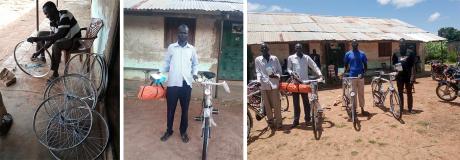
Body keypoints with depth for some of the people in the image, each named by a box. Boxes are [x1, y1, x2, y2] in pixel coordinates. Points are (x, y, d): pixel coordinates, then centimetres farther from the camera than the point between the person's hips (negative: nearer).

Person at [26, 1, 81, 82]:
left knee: (56, 45, -36)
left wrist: (37, 39, -36)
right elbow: (52, 37, -3)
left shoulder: (64, 17, -29)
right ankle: (41, 57, 25)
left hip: (74, 39, -9)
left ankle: (55, 74, -24)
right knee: (40, 34, 11)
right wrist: (39, 51, -12)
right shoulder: (52, 19, -3)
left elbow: (58, 36, -38)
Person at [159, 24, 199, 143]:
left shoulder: (192, 49, 6)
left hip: (186, 83, 0)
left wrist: (194, 73, -2)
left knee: (185, 109, 10)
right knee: (170, 109, 9)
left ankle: (183, 131, 26)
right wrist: (160, 73, -6)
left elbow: (195, 64, 15)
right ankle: (169, 131, 27)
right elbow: (166, 63, 9)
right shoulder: (171, 47, 4)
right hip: (172, 83, 0)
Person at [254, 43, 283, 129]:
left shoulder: (274, 58, 11)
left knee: (276, 104, -2)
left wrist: (276, 75, -10)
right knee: (267, 104, 3)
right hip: (264, 84, 0)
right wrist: (259, 80, -11)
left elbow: (279, 70, 10)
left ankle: (278, 122, 8)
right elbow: (258, 72, 6)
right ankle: (271, 122, 15)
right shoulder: (257, 59, 10)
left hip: (274, 83, 0)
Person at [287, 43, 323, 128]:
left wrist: (320, 74, -14)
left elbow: (314, 66, 0)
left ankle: (307, 118, 18)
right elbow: (288, 69, 7)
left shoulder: (306, 57, 4)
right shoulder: (290, 58, 4)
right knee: (296, 102, 5)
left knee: (306, 101, 5)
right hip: (295, 82, 0)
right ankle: (296, 120, 11)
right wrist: (292, 73, -15)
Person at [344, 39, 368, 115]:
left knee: (361, 93, 7)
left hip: (360, 76, 1)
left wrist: (363, 73, -10)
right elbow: (346, 65, 11)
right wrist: (346, 72, -1)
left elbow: (365, 65, 6)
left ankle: (362, 109, 15)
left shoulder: (362, 54, 5)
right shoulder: (348, 54, 3)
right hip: (352, 77, -1)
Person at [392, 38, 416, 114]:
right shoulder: (396, 54, 5)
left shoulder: (410, 53, -2)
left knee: (409, 93, 4)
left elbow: (413, 66, -4)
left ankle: (410, 109, 11)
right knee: (400, 93, 9)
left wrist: (412, 77, -11)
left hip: (408, 76, -2)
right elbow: (393, 64, 11)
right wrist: (396, 66, -13)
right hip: (400, 76, 2)